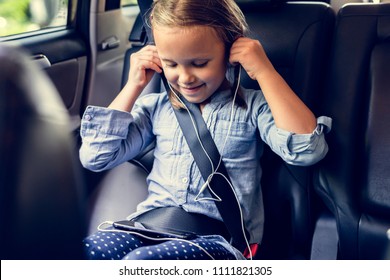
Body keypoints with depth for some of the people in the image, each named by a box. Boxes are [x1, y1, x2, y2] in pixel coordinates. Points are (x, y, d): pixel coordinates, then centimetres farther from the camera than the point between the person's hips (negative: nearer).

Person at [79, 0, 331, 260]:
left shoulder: (252, 106, 3)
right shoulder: (155, 106, 12)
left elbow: (307, 150, -14)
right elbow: (96, 157, 5)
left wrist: (264, 71, -11)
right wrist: (134, 86, 5)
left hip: (219, 238, -3)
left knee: (141, 262, -34)